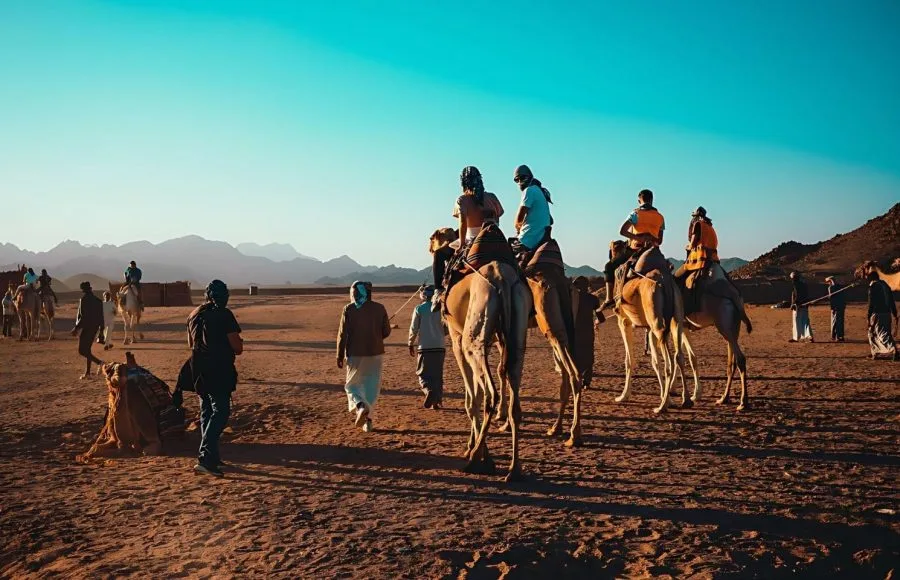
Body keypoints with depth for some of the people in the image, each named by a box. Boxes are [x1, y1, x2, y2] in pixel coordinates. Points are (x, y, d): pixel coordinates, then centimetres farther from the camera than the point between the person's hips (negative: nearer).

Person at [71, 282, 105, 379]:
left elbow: (83, 316, -19)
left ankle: (99, 362, -20)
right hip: (95, 327, 8)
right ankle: (87, 372, 16)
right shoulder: (98, 300, 9)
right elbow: (101, 316, 12)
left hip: (86, 327, -8)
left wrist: (76, 328, -12)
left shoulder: (84, 299, -12)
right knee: (87, 349, 16)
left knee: (81, 350, -4)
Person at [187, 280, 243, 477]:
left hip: (199, 369, 8)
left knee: (206, 411, 16)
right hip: (219, 370, -8)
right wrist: (239, 344, 9)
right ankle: (205, 458, -16)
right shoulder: (224, 315, -12)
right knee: (220, 412, -6)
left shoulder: (194, 315, 11)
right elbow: (237, 348, -13)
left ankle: (212, 456, 23)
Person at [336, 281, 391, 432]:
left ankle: (361, 406, -15)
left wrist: (340, 356, 1)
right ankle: (368, 419, 11)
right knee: (372, 386, 12)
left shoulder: (349, 309, -6)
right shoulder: (379, 308, 0)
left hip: (355, 353, -2)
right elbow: (386, 331, 3)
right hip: (375, 352, 2)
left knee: (352, 385, 12)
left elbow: (342, 334, -6)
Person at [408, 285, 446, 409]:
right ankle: (437, 401, 11)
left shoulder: (419, 309, -4)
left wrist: (411, 344, 7)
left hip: (424, 347, -3)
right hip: (439, 347, 3)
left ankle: (430, 390, -25)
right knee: (438, 374, 12)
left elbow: (414, 328, -4)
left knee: (423, 374, 3)